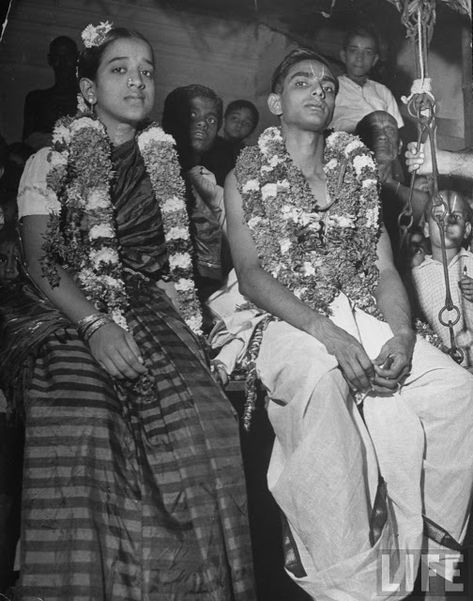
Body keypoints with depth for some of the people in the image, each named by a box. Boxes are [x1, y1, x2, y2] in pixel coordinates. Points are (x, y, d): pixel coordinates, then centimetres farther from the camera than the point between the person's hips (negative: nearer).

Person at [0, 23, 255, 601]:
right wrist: (96, 326, -18)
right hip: (69, 316, -2)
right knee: (81, 428, -32)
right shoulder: (49, 162, 10)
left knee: (197, 421, -28)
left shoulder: (166, 163, 20)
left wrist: (178, 322, -3)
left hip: (152, 313, 2)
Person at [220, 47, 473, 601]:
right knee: (321, 378, -38)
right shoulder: (246, 176, 8)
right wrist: (327, 333, -20)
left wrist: (402, 335, -10)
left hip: (361, 317, 5)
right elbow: (251, 274, -5)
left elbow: (385, 268, 11)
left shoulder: (357, 170, 18)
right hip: (285, 322, -4)